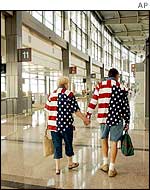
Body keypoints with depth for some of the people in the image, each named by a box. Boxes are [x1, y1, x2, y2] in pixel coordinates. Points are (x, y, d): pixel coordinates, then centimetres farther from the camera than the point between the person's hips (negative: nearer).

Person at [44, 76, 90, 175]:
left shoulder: (52, 94, 7)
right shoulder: (69, 94, -7)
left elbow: (47, 109, 8)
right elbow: (76, 110, -8)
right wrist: (84, 118, 2)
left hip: (53, 125, 4)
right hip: (66, 125, -3)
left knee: (57, 145, 11)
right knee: (68, 144, 16)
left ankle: (57, 168, 15)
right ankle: (70, 163, 35)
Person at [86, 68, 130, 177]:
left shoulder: (100, 86, 6)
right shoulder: (121, 87, 1)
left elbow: (93, 102, 4)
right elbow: (125, 106, 1)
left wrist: (88, 116, 12)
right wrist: (127, 122, 7)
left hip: (103, 118, 2)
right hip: (116, 119, -2)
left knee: (104, 139, 22)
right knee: (114, 142, 6)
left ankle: (105, 163, 24)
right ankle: (111, 169, 12)